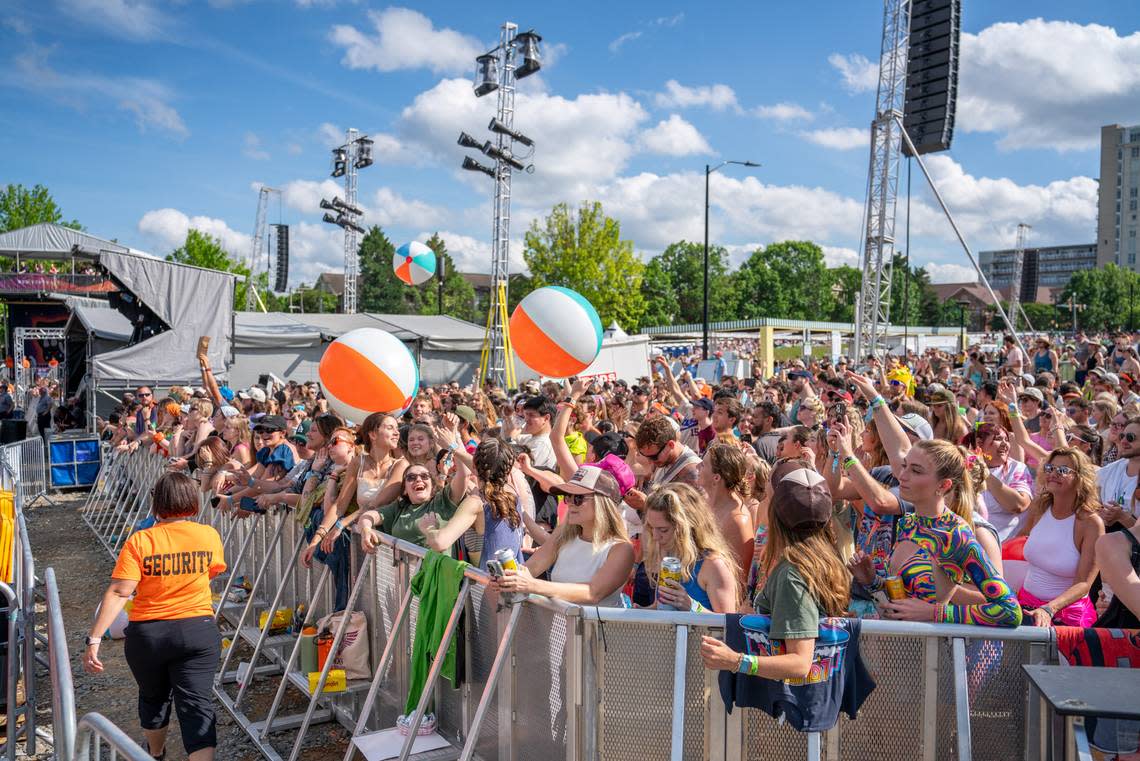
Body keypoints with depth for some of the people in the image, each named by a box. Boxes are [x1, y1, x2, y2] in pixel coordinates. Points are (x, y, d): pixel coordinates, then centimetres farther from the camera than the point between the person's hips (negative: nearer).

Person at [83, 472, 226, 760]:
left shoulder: (139, 541, -10)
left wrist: (94, 639, -15)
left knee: (154, 697, 25)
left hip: (147, 636, 1)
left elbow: (118, 593, -16)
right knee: (197, 704, -1)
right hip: (198, 631, -1)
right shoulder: (209, 535, -4)